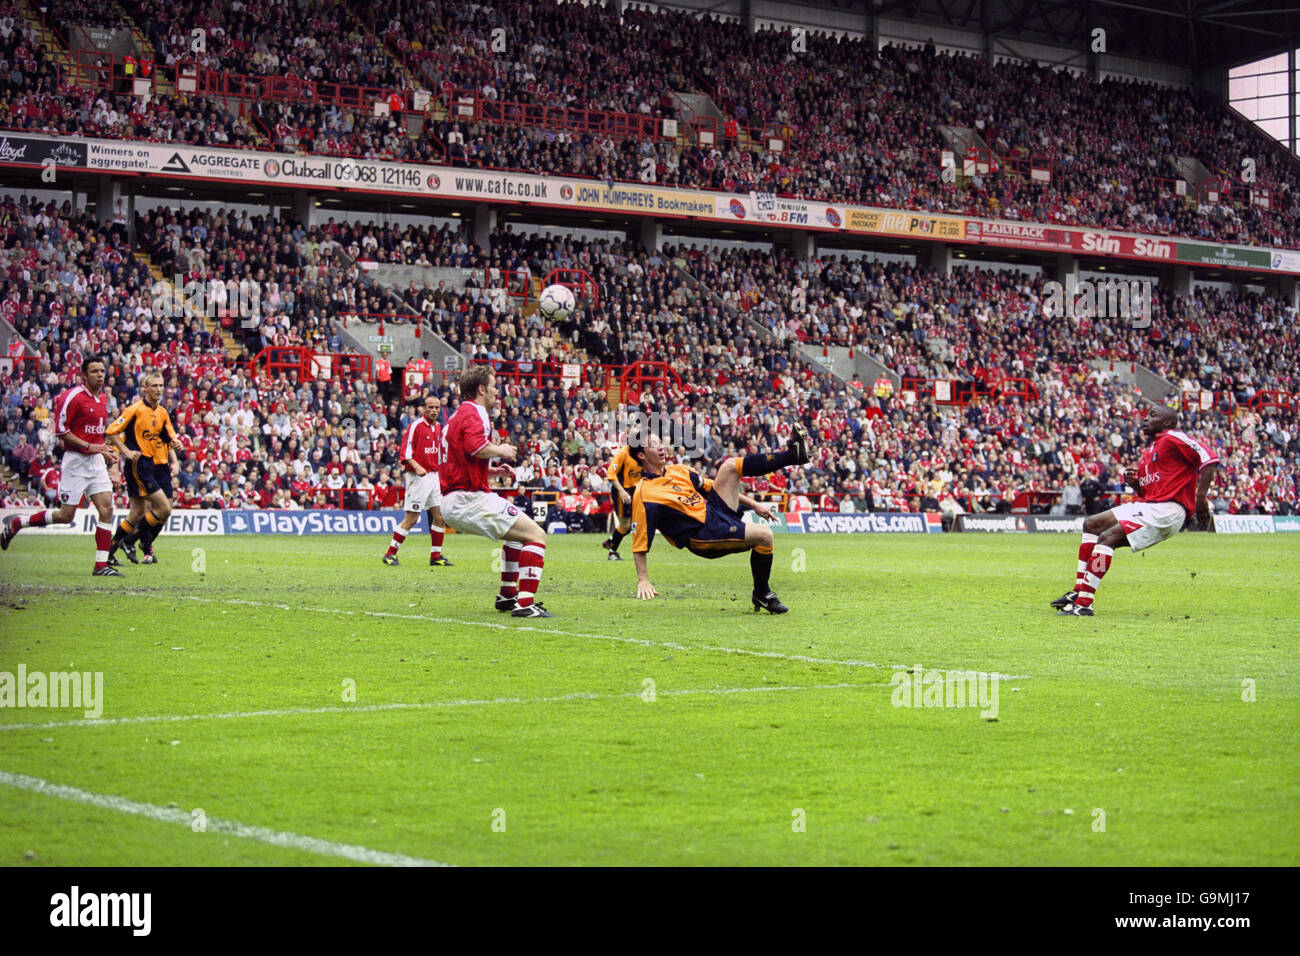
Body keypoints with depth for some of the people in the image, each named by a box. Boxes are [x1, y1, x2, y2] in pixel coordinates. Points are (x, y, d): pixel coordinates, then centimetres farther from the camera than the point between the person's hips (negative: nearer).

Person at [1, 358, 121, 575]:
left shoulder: (103, 398, 11)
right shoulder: (72, 396, -13)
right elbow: (60, 430, -15)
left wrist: (105, 451, 14)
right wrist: (89, 446, -17)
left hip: (96, 461, 7)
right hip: (75, 460, -7)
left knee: (106, 508, -7)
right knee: (66, 515, -3)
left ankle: (101, 565, -4)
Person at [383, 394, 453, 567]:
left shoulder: (438, 427, 13)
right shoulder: (416, 425, -9)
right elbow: (405, 450, -14)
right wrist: (416, 466, -28)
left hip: (434, 476, 7)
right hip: (418, 478, -7)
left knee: (440, 516, 3)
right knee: (412, 518, -7)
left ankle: (436, 556, 11)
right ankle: (390, 554, 2)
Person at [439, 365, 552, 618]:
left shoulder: (458, 416, 22)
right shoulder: (474, 414, -9)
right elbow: (476, 447, -29)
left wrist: (493, 471, 20)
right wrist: (501, 451, -11)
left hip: (452, 503, 11)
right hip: (470, 500, -10)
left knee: (519, 531, 30)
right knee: (536, 535, -10)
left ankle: (507, 595, 28)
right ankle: (525, 603, -20)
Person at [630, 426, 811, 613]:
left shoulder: (678, 470, 12)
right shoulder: (643, 495, -12)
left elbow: (715, 486, 21)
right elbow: (639, 544, -12)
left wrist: (752, 504, 17)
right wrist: (643, 580, -18)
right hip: (701, 535, -7)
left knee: (730, 466, -9)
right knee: (764, 535, -21)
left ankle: (794, 454, -12)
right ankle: (762, 594, -5)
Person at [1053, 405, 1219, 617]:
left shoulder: (1172, 438, -5)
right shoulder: (1149, 452, 24)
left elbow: (1209, 459, -15)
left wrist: (1201, 497, -19)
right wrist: (1135, 482, 6)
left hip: (1167, 509, -10)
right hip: (1146, 505, 10)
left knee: (1107, 537, -21)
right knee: (1091, 524, 9)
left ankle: (1083, 604, -23)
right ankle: (1079, 591, 5)